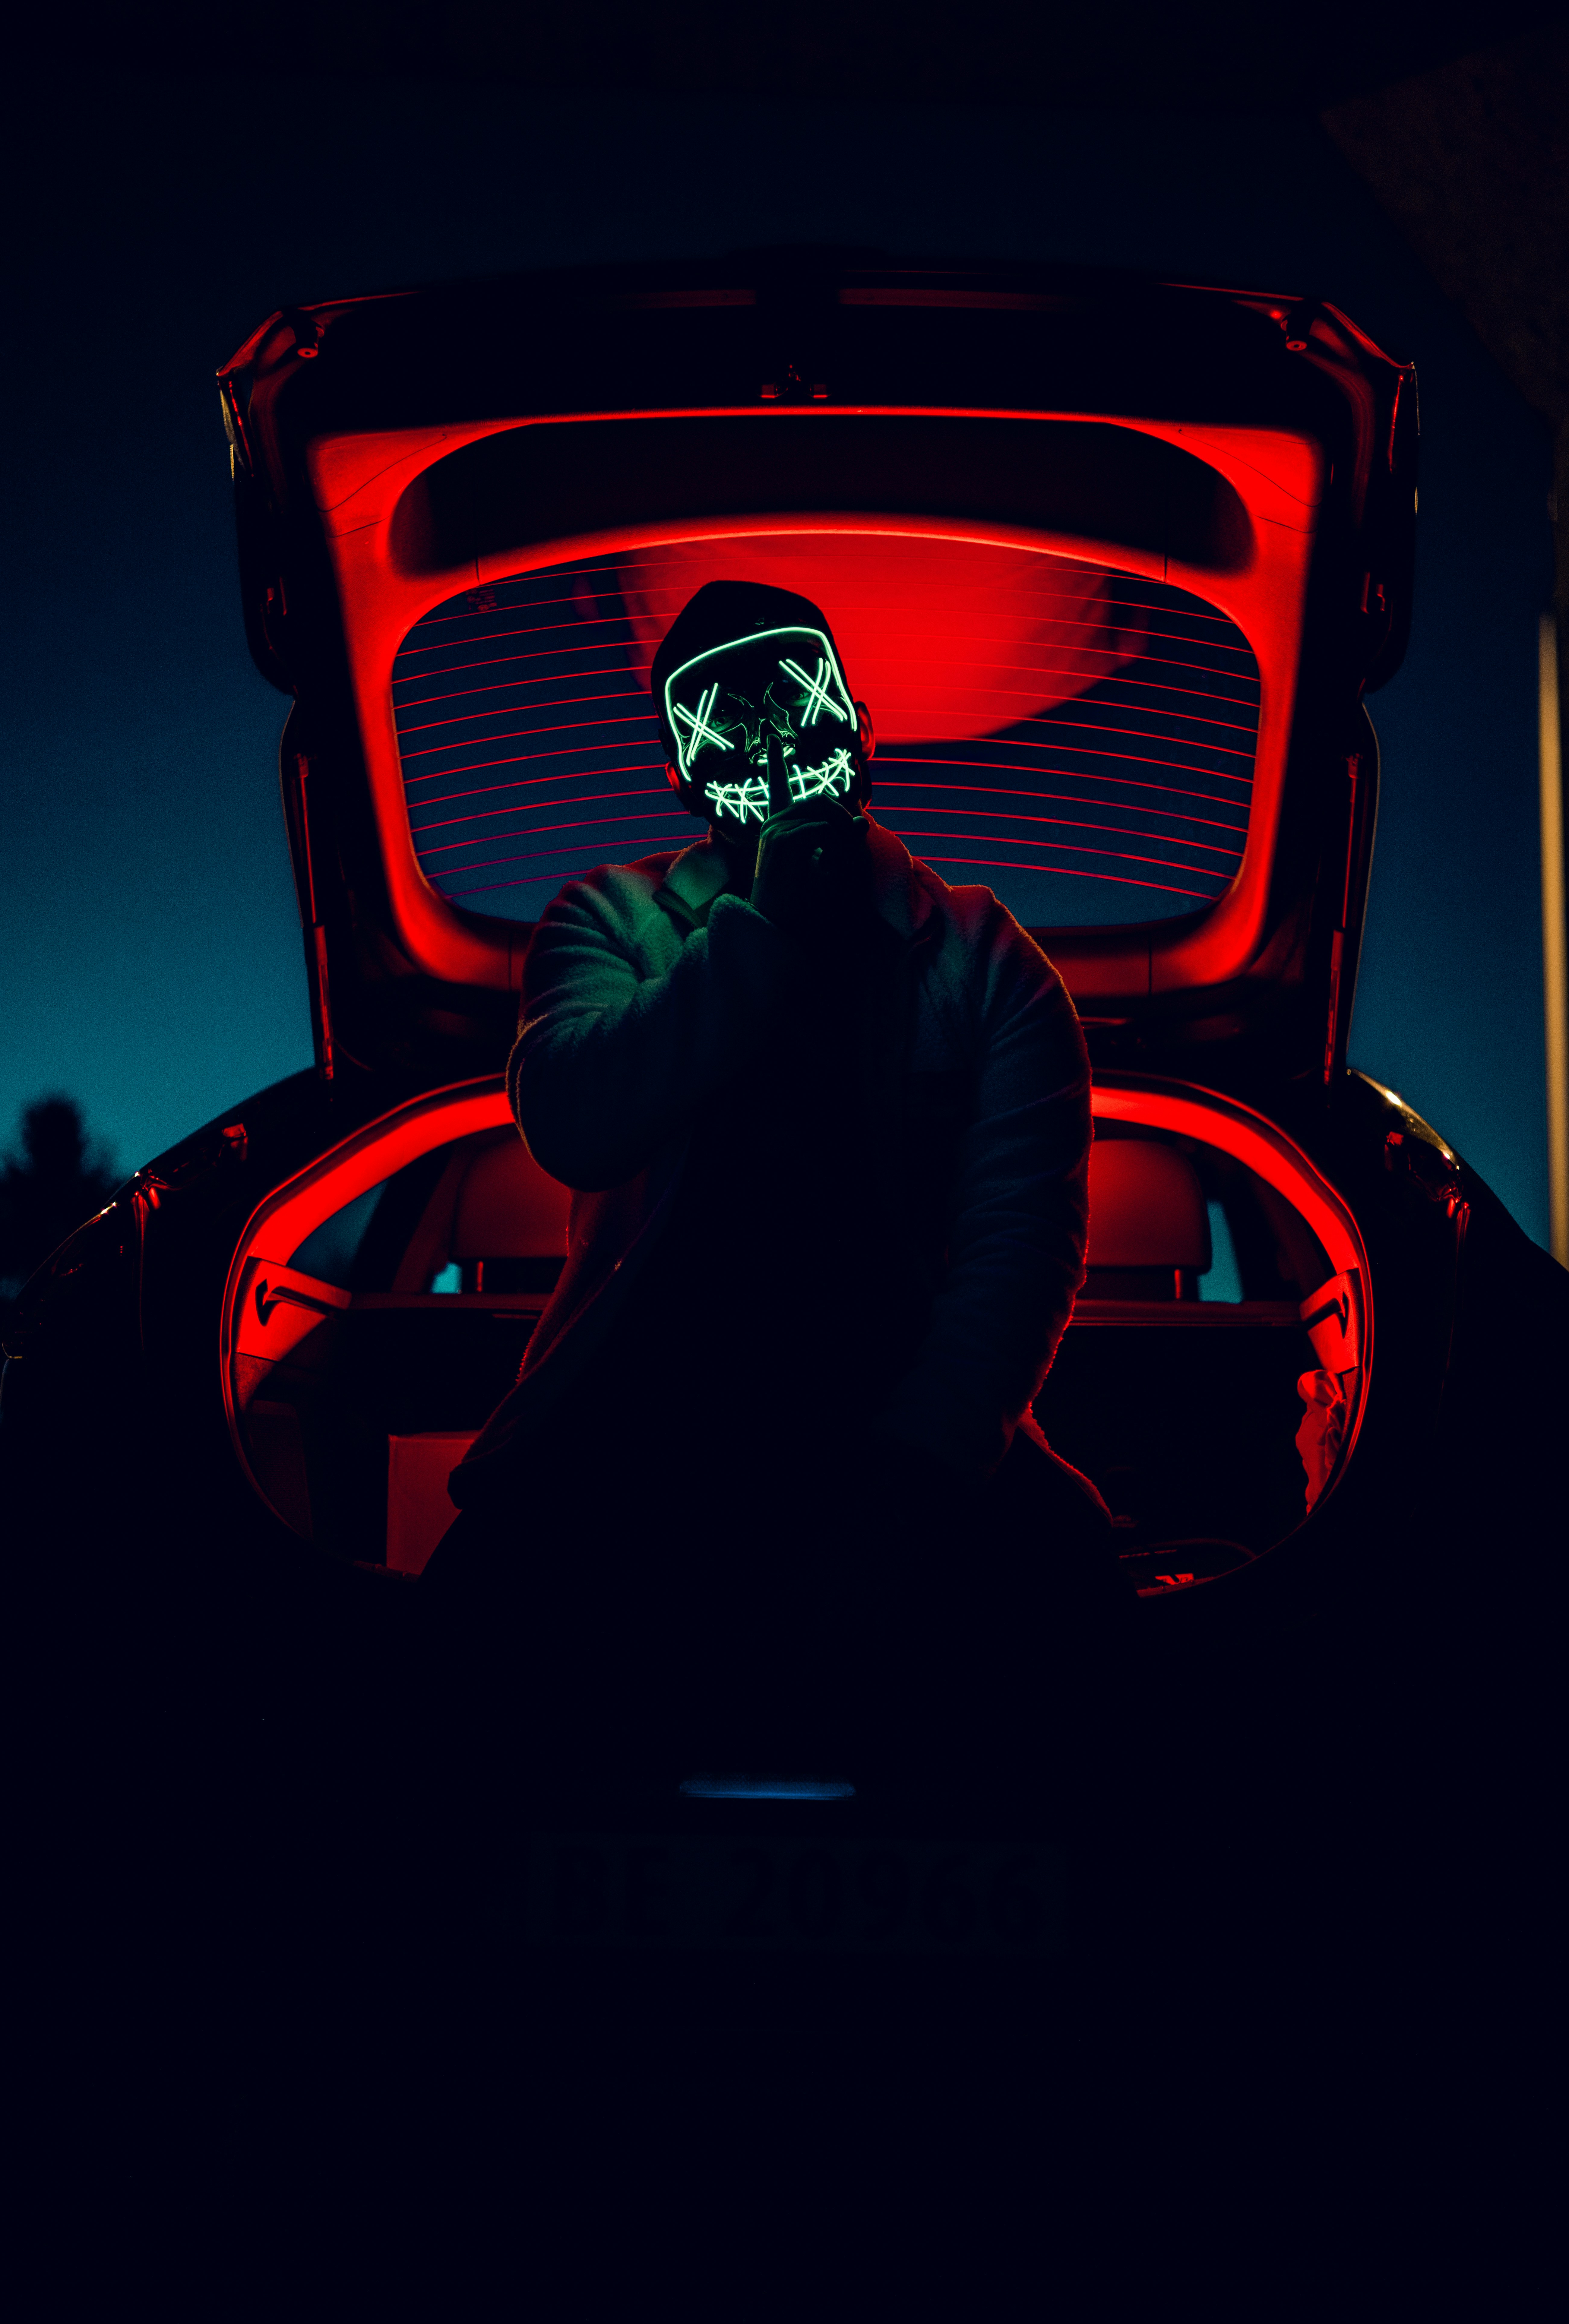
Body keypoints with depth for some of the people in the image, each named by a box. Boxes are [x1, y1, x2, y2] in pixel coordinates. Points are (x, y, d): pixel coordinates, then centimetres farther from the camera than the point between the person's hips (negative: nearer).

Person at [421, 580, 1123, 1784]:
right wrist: (763, 927, -10)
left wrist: (906, 1485, -16)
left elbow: (1022, 1237, -2)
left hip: (906, 1442, 1)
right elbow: (573, 1128, -8)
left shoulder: (981, 960, 10)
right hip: (636, 1437, 0)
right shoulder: (613, 920, 13)